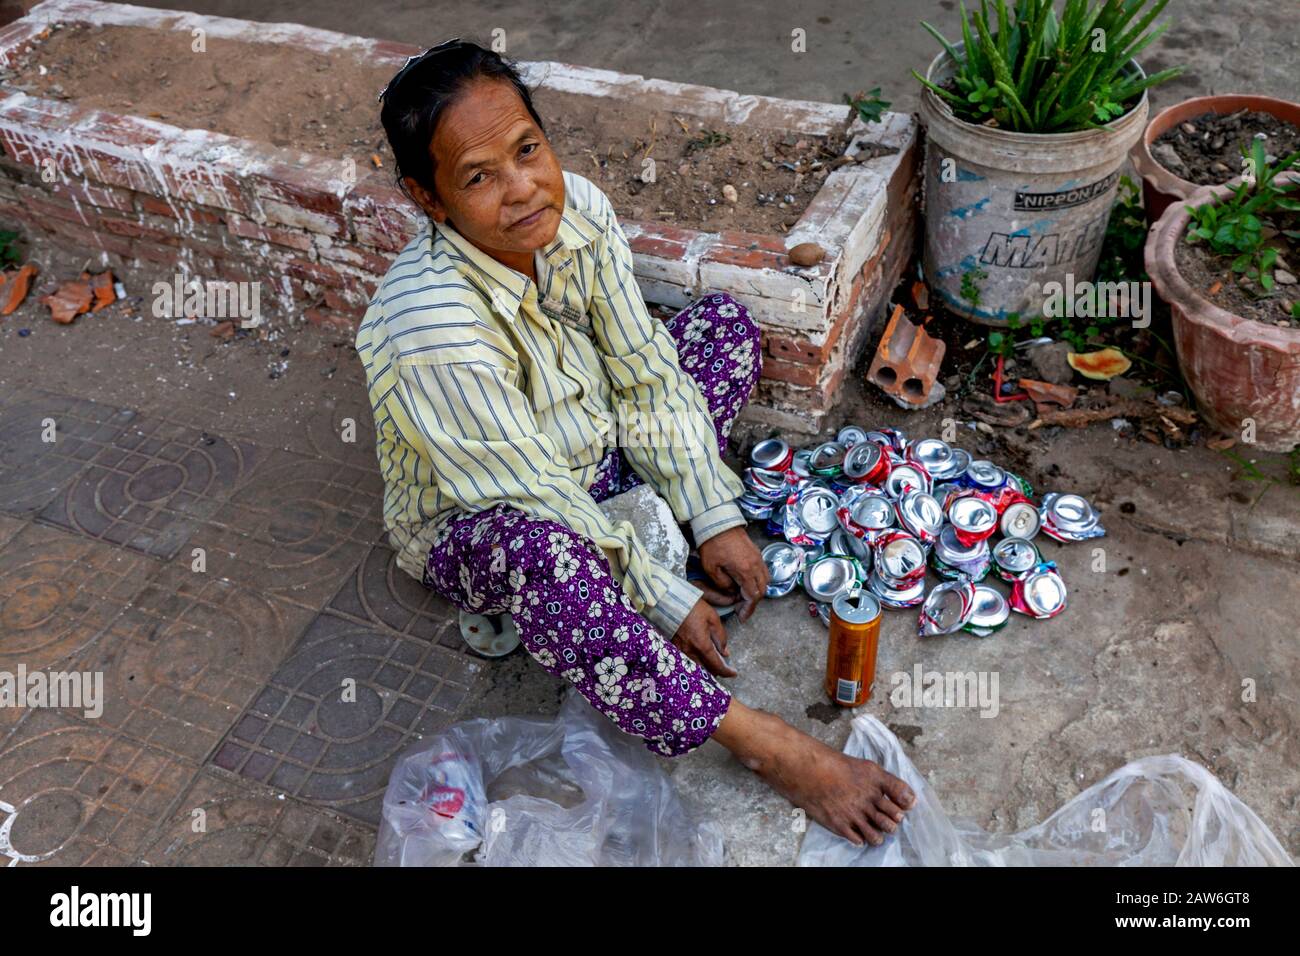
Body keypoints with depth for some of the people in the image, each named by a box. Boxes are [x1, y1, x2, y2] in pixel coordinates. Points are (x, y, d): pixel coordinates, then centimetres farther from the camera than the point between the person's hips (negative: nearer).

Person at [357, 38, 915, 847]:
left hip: (592, 458, 7)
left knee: (726, 324, 2)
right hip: (476, 522, -6)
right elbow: (539, 502, -28)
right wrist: (665, 600, -21)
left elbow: (643, 372, -8)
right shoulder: (433, 332, -37)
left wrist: (716, 519, -10)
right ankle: (771, 749, -31)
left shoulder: (576, 208, -18)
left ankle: (652, 530, -12)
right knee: (530, 546, -43)